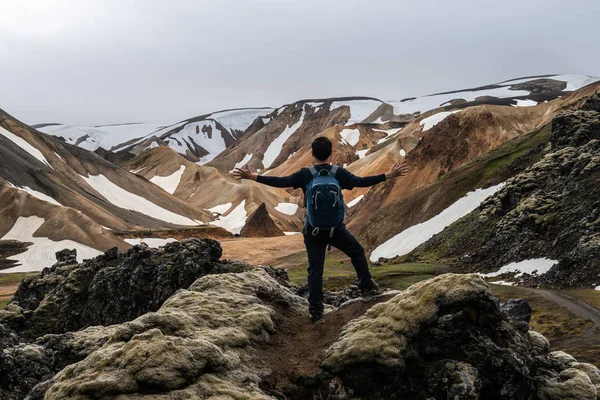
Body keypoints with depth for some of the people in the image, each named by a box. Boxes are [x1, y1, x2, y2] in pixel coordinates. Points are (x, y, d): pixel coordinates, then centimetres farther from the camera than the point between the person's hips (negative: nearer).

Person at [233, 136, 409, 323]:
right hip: (336, 228, 0)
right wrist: (389, 175, -1)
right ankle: (367, 287, 29)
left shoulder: (305, 174, -7)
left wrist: (252, 176, -8)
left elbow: (281, 181, -12)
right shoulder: (339, 173, -6)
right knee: (357, 252, 24)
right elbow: (361, 182, -8)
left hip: (313, 230, 0)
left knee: (315, 269, 3)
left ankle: (316, 311, 2)